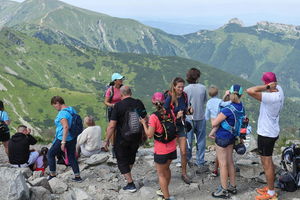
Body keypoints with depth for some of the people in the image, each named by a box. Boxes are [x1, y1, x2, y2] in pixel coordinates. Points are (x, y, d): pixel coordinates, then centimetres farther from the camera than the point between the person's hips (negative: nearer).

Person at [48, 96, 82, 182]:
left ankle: (52, 174, 18)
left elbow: (66, 127, -30)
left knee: (51, 154, 11)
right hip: (73, 138, 8)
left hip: (63, 138, -8)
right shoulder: (72, 110, 6)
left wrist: (63, 142, -28)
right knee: (72, 157, 16)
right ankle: (77, 177, 17)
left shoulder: (62, 113, -21)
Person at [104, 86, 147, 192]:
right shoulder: (139, 103, -4)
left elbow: (111, 126, -18)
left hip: (122, 139, -5)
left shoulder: (118, 106, -16)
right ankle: (128, 173, 49)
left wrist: (106, 140, -9)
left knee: (122, 161, 11)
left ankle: (131, 184, 10)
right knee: (131, 156, 29)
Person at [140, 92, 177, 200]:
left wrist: (144, 123, -6)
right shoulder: (170, 113, -3)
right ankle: (164, 191, 44)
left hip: (161, 151, -6)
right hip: (172, 148, 6)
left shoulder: (154, 116, -21)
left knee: (161, 173, 10)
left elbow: (150, 135, -18)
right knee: (166, 168, 26)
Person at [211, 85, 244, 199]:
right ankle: (233, 187, 30)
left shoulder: (228, 109, -26)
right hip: (231, 137, 8)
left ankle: (224, 191, 13)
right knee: (230, 162, 19)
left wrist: (213, 121, 0)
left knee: (223, 164, 3)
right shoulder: (241, 107, -3)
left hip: (222, 137, -7)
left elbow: (214, 124, -19)